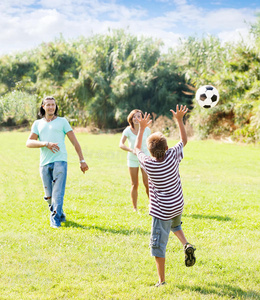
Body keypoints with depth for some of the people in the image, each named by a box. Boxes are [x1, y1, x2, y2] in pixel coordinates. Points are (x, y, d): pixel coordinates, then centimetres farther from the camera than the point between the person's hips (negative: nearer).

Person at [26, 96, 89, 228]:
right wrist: (46, 144, -14)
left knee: (58, 192, -13)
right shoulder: (37, 124, 16)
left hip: (60, 161, -3)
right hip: (44, 163, 3)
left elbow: (74, 141, 9)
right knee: (49, 196, 6)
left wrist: (82, 160, 3)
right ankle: (60, 215, 26)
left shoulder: (62, 121, 12)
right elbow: (29, 143, 3)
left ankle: (55, 220, -9)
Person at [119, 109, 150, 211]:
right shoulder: (128, 130, -11)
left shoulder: (147, 129, -6)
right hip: (132, 159, 0)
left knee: (147, 183, -6)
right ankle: (135, 208, 15)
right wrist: (132, 150, -38)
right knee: (134, 185, 5)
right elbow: (121, 144, -22)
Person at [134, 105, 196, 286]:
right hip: (178, 205, 5)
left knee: (158, 244, 1)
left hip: (162, 210, -4)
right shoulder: (172, 156, -15)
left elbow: (137, 149, 3)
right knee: (175, 226, 36)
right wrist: (180, 119, 7)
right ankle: (186, 245, 9)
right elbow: (184, 140, 5)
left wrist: (142, 128, 11)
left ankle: (162, 281, 2)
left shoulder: (148, 164, -18)